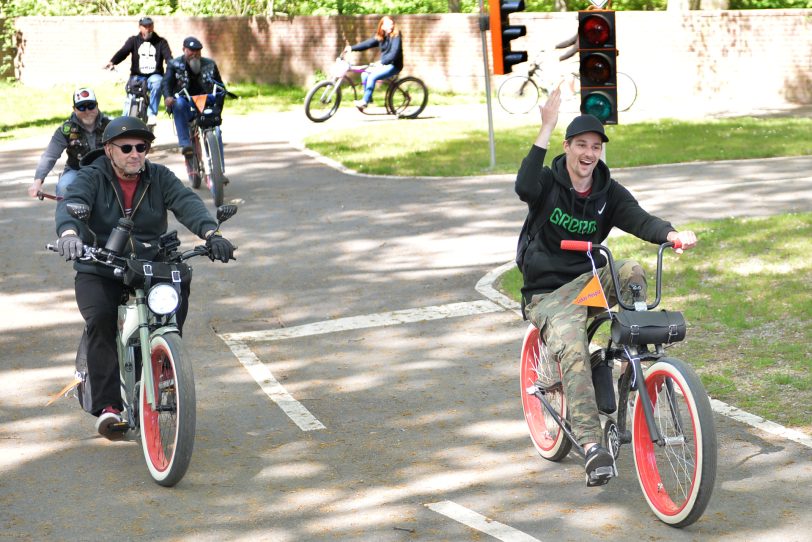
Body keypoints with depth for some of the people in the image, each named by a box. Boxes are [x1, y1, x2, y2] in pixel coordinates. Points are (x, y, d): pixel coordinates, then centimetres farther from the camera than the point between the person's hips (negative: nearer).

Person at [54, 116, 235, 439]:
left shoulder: (159, 178, 7)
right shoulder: (92, 177, 0)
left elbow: (186, 202, -10)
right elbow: (71, 203, -19)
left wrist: (211, 233, -31)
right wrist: (69, 233, -44)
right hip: (99, 273, -2)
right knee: (100, 319, -28)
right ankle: (107, 406, -26)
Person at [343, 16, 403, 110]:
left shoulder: (395, 36, -15)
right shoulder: (380, 37, 6)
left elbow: (394, 53, -24)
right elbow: (368, 43, 0)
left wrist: (382, 63, -30)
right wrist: (352, 48, -10)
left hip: (394, 65, -7)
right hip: (383, 64, 7)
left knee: (372, 76, -24)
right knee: (365, 74, -8)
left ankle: (364, 101, -16)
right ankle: (368, 98, 8)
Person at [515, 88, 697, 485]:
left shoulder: (609, 193, 3)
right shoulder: (548, 183, -7)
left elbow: (638, 219, -14)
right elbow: (525, 188, -32)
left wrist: (671, 234, -37)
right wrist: (546, 129, -37)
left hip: (591, 281, 4)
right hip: (549, 292, -3)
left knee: (632, 272, -28)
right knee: (573, 351, -29)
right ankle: (591, 445, -33)